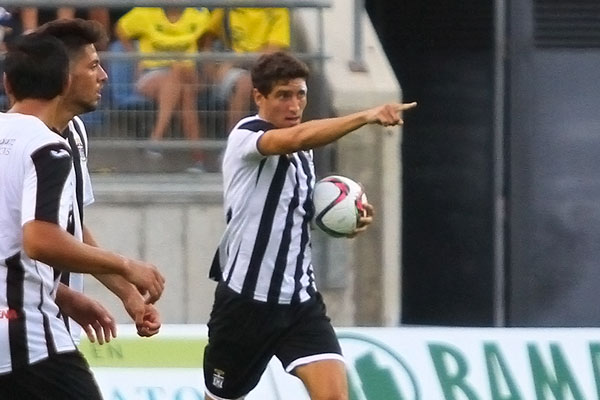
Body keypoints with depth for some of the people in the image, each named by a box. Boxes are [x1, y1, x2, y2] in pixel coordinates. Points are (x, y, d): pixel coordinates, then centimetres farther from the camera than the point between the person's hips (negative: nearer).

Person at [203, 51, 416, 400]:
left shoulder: (304, 151, 10)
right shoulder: (245, 136, -12)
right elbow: (297, 137, -34)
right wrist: (367, 116, -45)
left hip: (299, 299, 5)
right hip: (246, 300, -5)